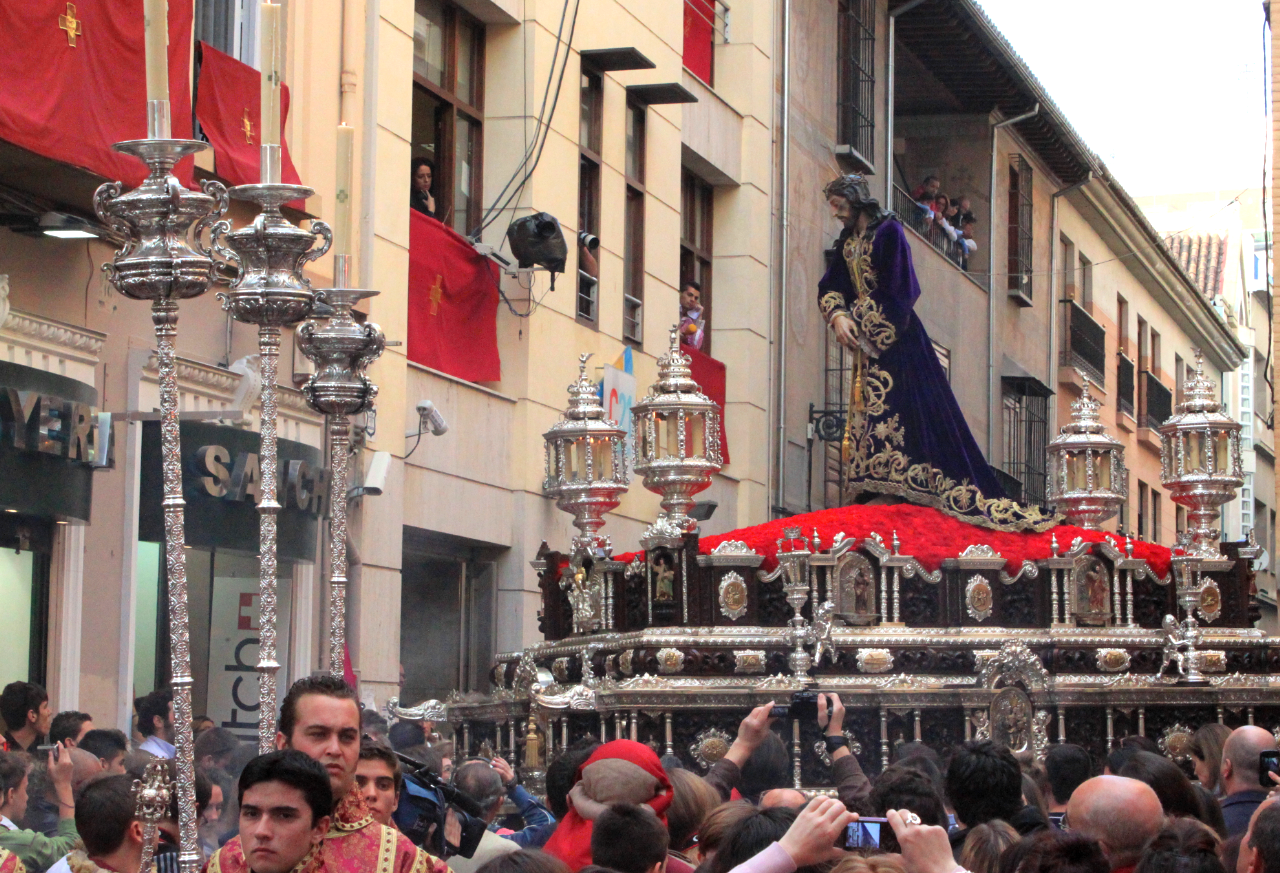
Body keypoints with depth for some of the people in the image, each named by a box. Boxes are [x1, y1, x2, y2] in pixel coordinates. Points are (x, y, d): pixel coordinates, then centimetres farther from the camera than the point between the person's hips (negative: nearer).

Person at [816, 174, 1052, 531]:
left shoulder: (889, 231, -7)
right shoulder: (847, 243, 16)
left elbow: (896, 288, -13)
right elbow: (829, 288, 10)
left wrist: (868, 326, -13)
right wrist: (837, 316, -9)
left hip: (896, 338, -8)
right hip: (867, 339, 8)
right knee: (869, 409, 0)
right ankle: (878, 489, -3)